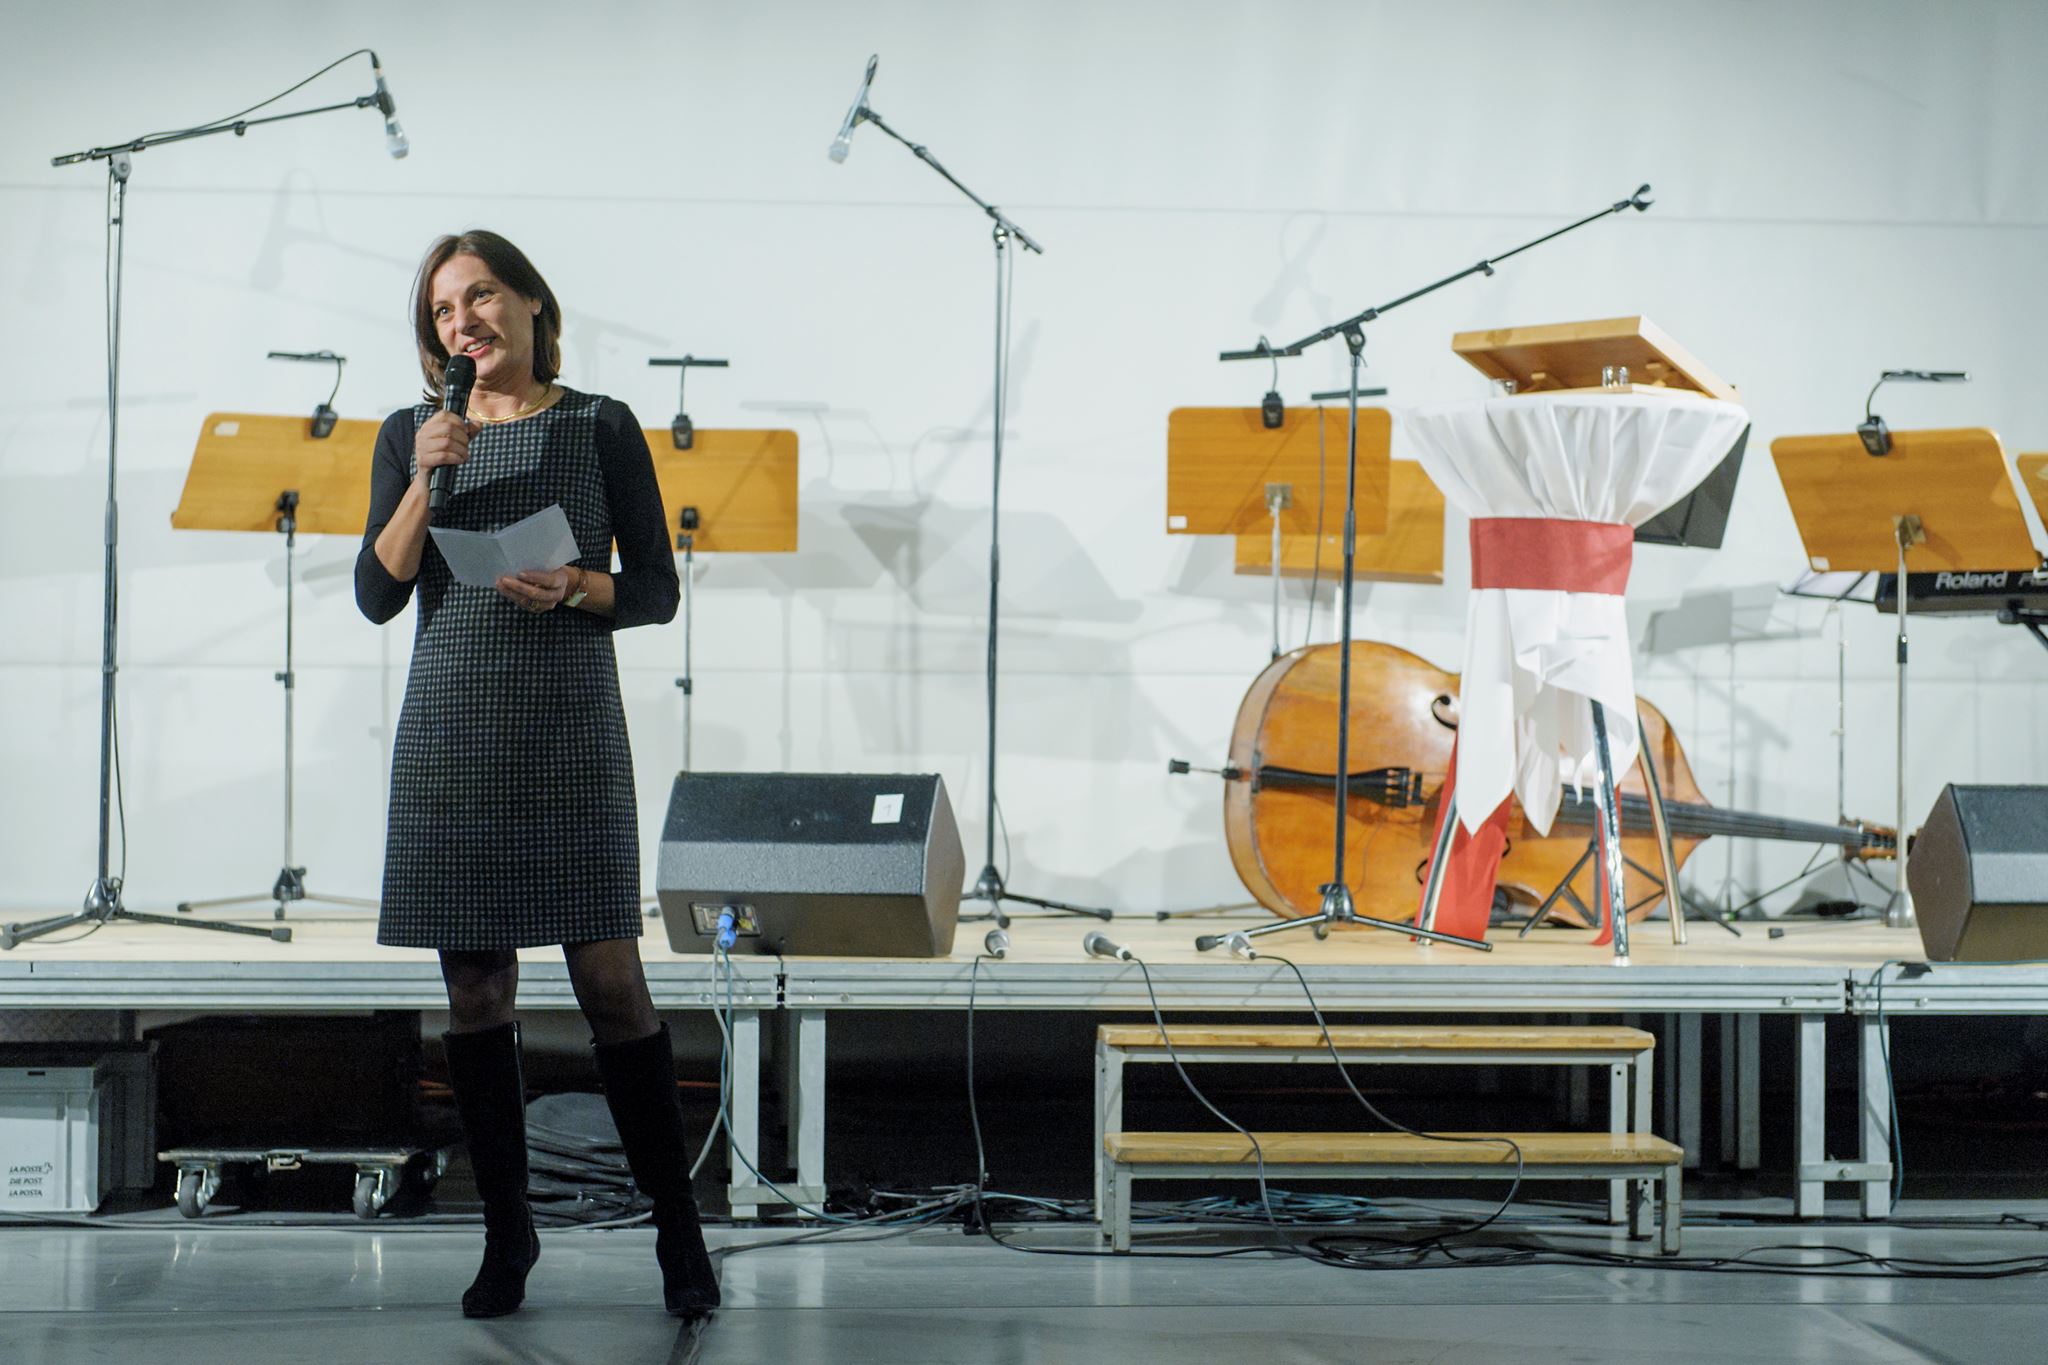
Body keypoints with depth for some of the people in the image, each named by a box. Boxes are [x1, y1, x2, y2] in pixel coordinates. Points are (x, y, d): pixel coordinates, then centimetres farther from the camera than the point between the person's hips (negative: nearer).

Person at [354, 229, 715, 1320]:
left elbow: (657, 592, 5)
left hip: (571, 729, -2)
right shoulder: (411, 438, 10)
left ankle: (679, 1232, 2)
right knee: (475, 989, 5)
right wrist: (427, 479, -8)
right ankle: (506, 1233, 16)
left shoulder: (600, 428, 4)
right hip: (452, 730, 3)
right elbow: (377, 596, 3)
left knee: (609, 977, -7)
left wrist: (575, 589, -14)